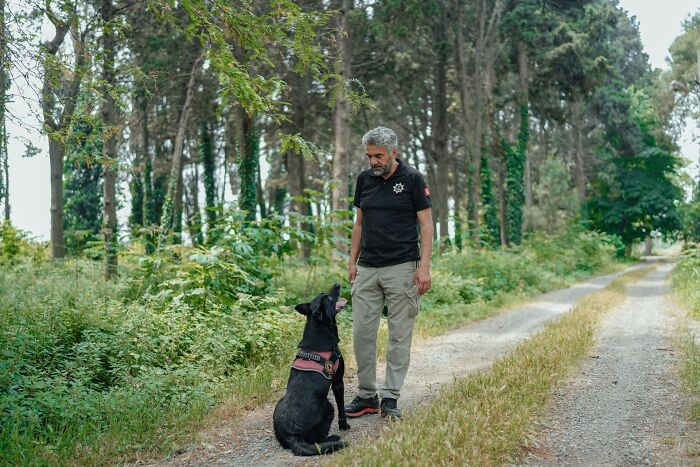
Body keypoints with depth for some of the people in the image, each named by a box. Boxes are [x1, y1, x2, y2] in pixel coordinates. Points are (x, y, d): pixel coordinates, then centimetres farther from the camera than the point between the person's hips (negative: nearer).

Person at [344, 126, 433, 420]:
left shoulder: (412, 179, -5)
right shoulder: (364, 179, 8)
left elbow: (426, 224, -5)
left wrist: (424, 267, -13)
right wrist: (352, 261, 10)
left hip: (401, 268, -5)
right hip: (367, 269, 5)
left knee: (400, 335, 1)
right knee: (362, 332, 3)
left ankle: (390, 397, 8)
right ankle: (367, 395, 14)